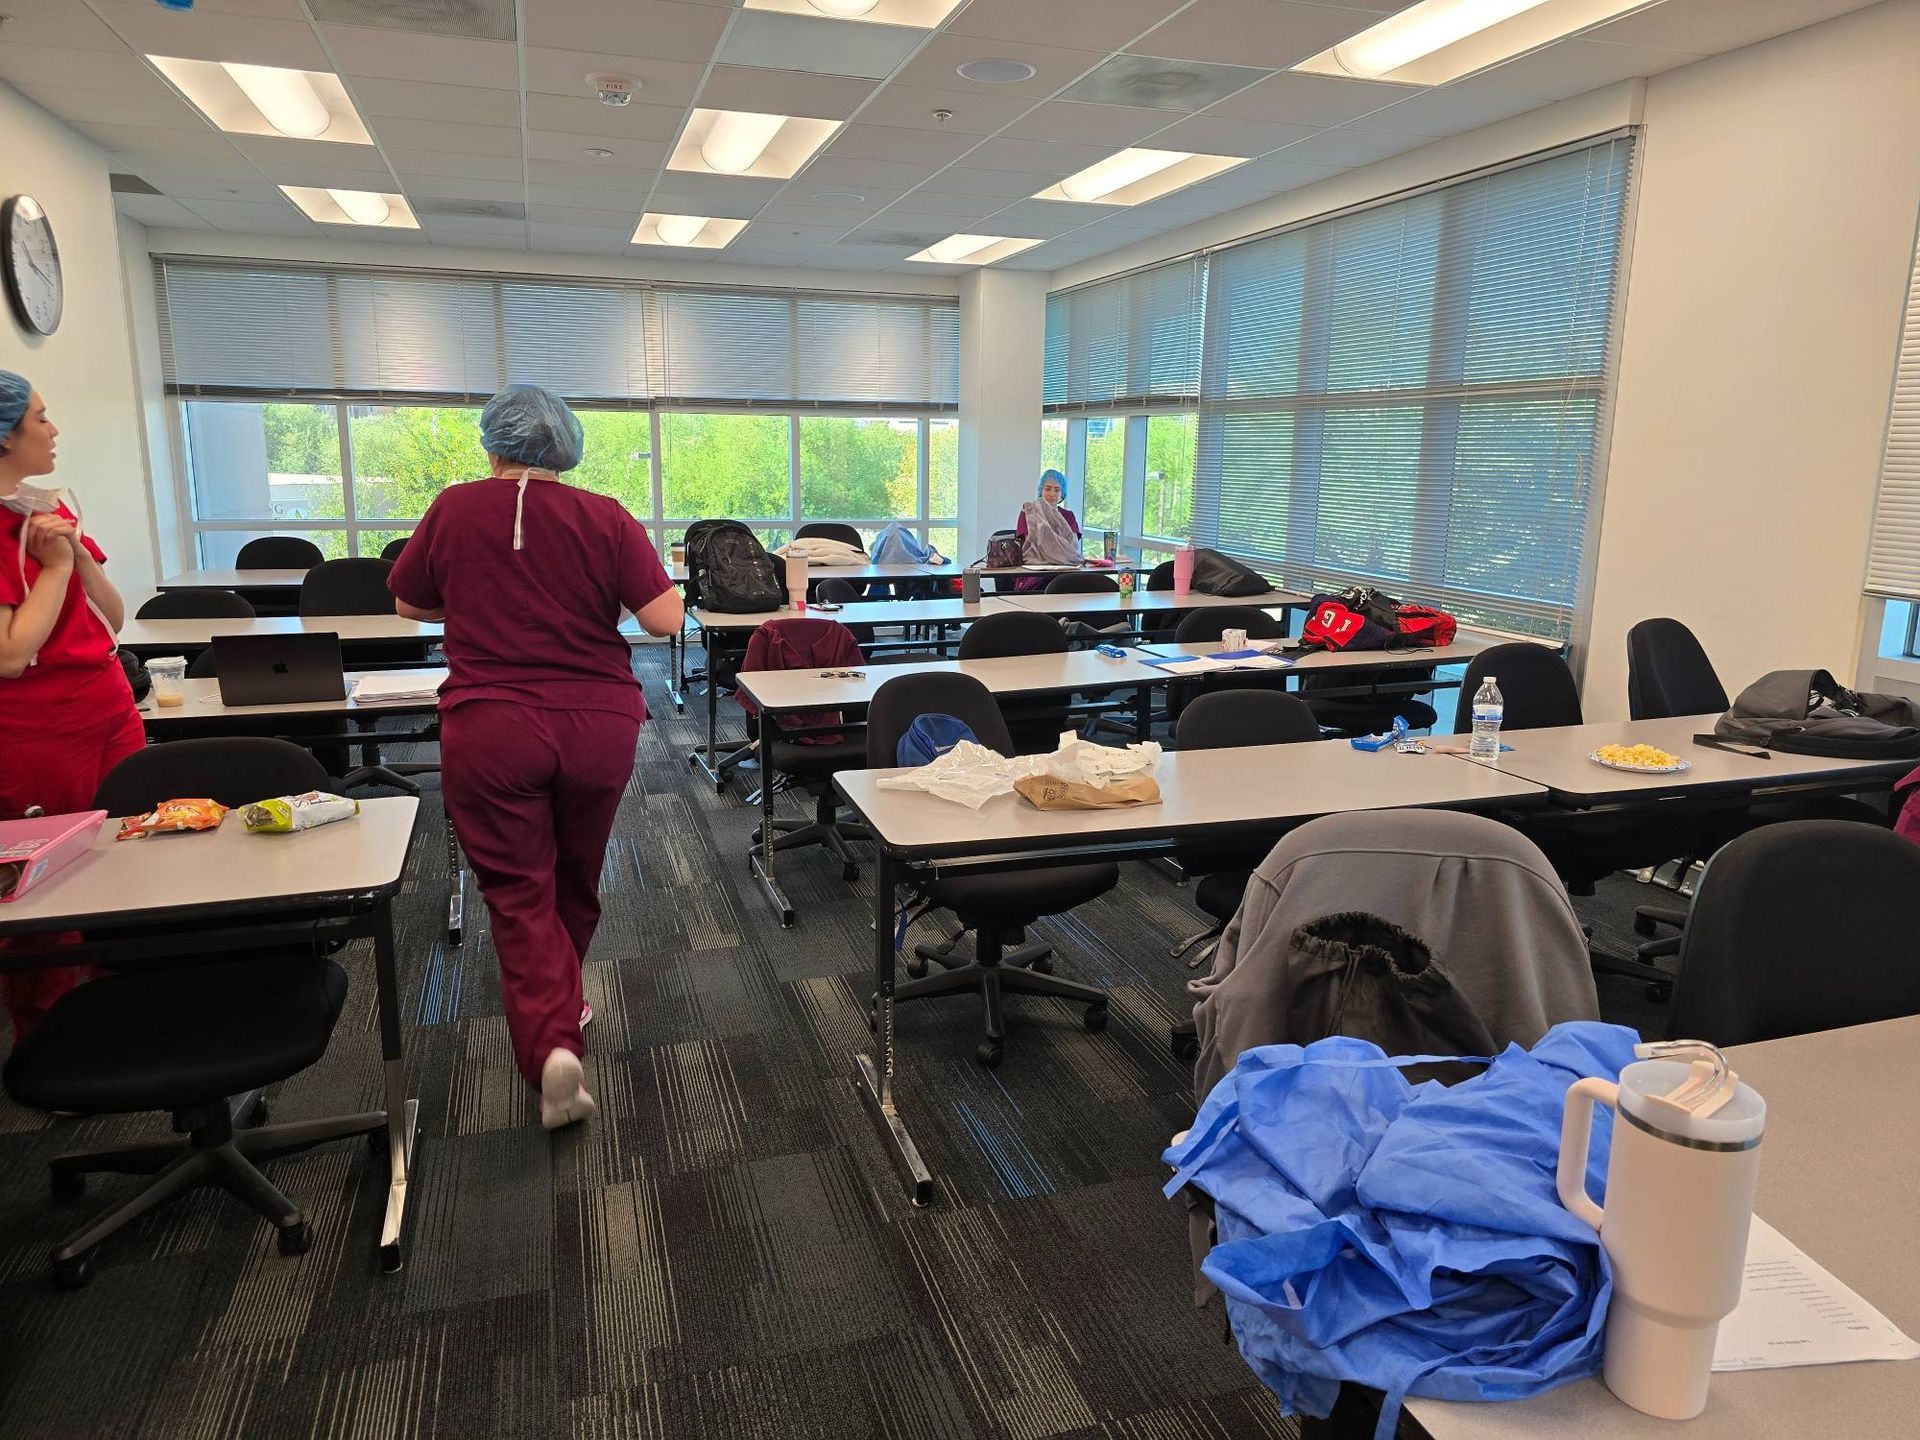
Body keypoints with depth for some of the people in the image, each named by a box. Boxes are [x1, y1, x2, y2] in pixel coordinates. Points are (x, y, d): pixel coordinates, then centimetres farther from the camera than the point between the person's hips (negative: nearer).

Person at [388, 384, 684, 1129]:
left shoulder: (454, 510, 0)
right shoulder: (605, 518, -4)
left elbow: (410, 604, 13)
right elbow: (666, 618, -8)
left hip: (490, 729, -1)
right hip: (598, 726, 1)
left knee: (520, 894, 4)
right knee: (575, 882, 20)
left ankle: (550, 1046, -14)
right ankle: (563, 1012, 39)